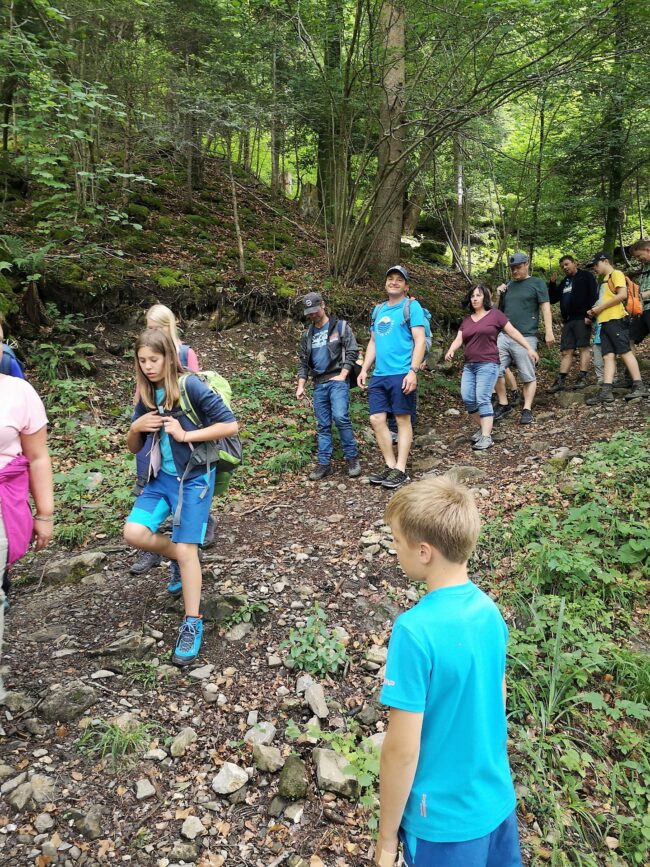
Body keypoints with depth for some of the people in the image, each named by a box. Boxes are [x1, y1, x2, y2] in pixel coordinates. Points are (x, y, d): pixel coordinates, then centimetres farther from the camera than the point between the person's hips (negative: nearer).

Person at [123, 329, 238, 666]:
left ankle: (192, 624, 12)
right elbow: (133, 447, 13)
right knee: (134, 533, -9)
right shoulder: (147, 395, 6)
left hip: (194, 477, -6)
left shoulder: (191, 386, -13)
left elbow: (230, 425, -17)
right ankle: (180, 560, 22)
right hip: (161, 476, 6)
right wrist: (135, 427, -9)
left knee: (185, 550, -4)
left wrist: (185, 434, -20)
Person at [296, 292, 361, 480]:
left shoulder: (340, 326, 2)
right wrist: (301, 385, 8)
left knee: (340, 417, -20)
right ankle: (324, 463, 9)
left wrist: (342, 375, -13)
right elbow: (303, 361, 18)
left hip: (337, 380, -5)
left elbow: (352, 351, -4)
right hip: (319, 384, 5)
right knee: (323, 425, 5)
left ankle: (352, 458, -8)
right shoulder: (307, 334, 16)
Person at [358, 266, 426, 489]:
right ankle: (390, 466, 14)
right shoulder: (378, 309, 18)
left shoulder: (412, 306, -1)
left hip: (401, 374, -6)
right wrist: (364, 369, 14)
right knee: (376, 419, 2)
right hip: (379, 376, 6)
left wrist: (413, 371, -18)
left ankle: (400, 470, 6)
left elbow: (420, 341, -9)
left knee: (402, 419, 0)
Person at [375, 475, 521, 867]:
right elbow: (498, 702, 5)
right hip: (496, 802, 6)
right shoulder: (489, 610, -8)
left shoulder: (416, 629, -29)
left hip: (445, 819, -5)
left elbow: (402, 750, -22)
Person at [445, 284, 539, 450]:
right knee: (467, 398, -3)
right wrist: (451, 350, -14)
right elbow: (459, 339, 8)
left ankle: (486, 437, -13)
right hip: (469, 365, 6)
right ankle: (483, 427, 16)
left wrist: (529, 349, -1)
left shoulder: (495, 314, 1)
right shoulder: (466, 320, 16)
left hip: (488, 365, -6)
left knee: (482, 399, -14)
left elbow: (513, 332, 2)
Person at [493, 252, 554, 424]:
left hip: (525, 338, -5)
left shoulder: (537, 283, 4)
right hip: (504, 336, 5)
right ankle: (503, 404, 13)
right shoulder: (508, 285, 19)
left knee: (528, 376, -2)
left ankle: (527, 410, 3)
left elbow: (545, 308, -3)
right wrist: (498, 294, 5)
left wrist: (549, 332, -12)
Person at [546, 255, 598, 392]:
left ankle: (582, 378, -11)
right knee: (566, 351, 1)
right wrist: (552, 283, 7)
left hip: (582, 319, -6)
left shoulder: (586, 276, 3)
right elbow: (552, 299, 21)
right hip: (567, 320, 6)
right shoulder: (564, 282, 23)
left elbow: (593, 296, -7)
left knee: (583, 347, -9)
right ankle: (561, 381, -3)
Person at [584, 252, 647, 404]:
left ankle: (639, 387, -8)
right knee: (608, 356, -3)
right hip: (605, 321, 8)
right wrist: (595, 312, 10)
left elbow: (622, 294, -14)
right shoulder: (605, 280, 26)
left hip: (616, 319, -8)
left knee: (625, 352, -9)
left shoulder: (616, 274, 0)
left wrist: (600, 307, -12)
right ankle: (606, 391, -12)